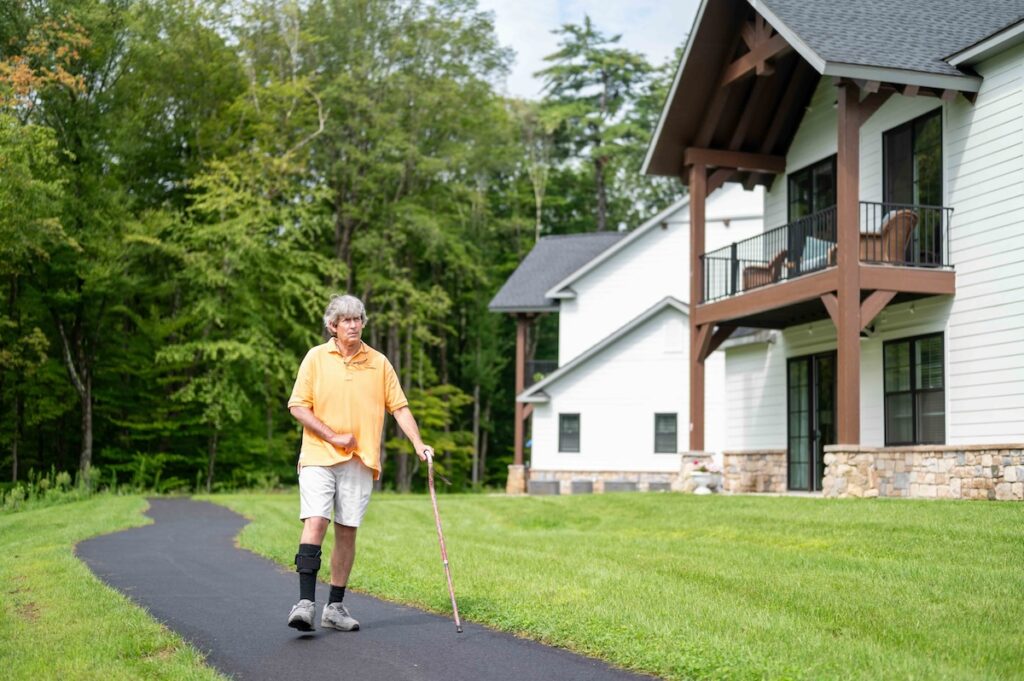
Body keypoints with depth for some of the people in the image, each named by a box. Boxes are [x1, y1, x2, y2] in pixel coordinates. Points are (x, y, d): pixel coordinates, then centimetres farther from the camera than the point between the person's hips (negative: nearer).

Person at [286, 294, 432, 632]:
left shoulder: (379, 363, 9)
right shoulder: (316, 357, 2)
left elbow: (399, 406, 11)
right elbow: (298, 406, -1)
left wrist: (417, 443, -2)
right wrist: (333, 436, -9)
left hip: (360, 461, 2)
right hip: (319, 456, -2)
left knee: (347, 531, 5)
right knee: (315, 522, -16)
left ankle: (335, 607, 14)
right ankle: (305, 602, -16)